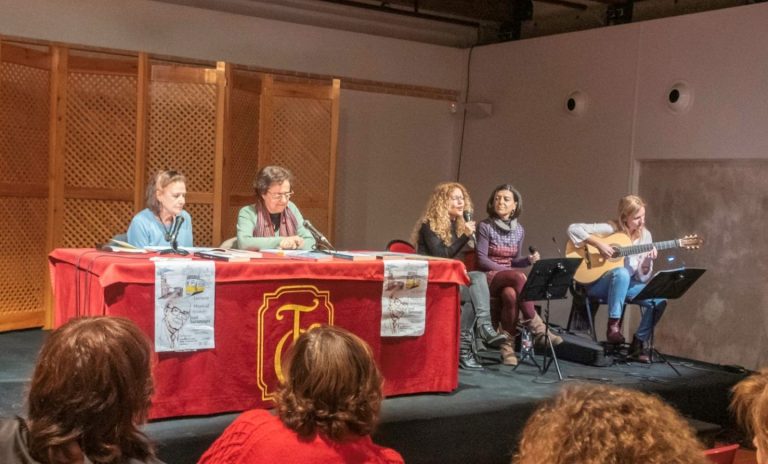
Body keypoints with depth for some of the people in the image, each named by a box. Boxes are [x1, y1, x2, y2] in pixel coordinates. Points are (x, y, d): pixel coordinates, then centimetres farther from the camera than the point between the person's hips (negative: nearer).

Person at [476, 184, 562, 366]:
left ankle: (508, 345, -28)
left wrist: (529, 260, -6)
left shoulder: (519, 230, 9)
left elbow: (514, 260, 16)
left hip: (510, 278, 4)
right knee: (519, 277, -35)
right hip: (489, 277, -4)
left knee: (511, 295, -35)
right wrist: (509, 270, -16)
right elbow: (482, 260, -10)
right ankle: (537, 327, -30)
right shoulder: (485, 227, -5)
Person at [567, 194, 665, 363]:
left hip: (627, 284, 5)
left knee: (659, 300, -19)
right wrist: (598, 243, -25)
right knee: (622, 273, -39)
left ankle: (640, 342, -1)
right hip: (598, 284, -5)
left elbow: (642, 277, 3)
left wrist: (647, 262, -18)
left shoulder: (645, 235, 3)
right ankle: (613, 325, -29)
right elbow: (573, 228, -19)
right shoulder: (611, 228, -12)